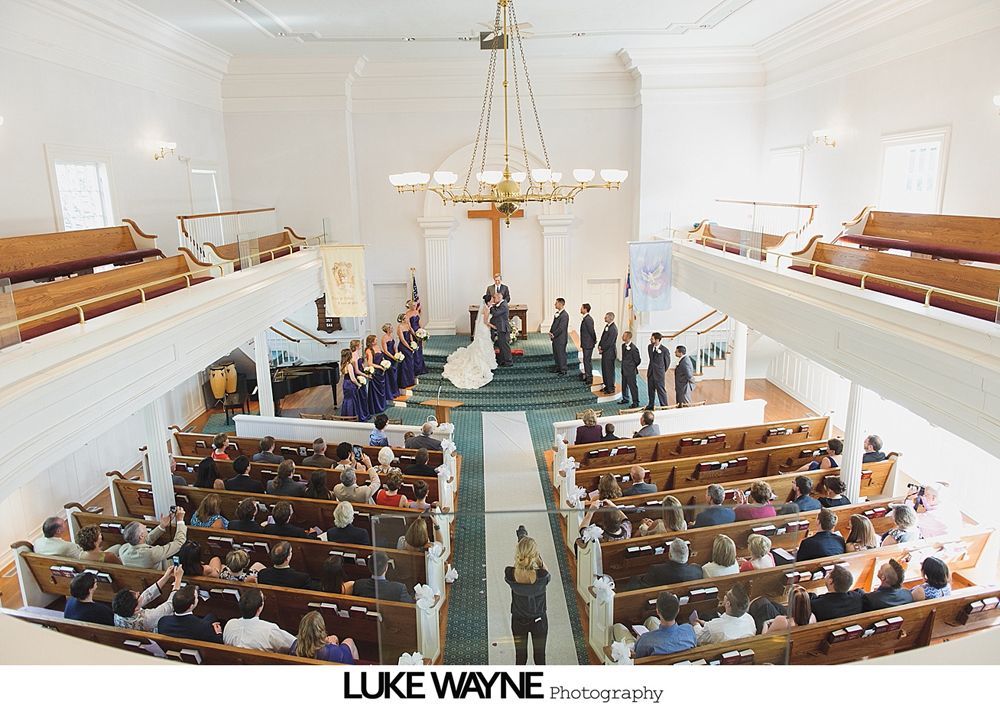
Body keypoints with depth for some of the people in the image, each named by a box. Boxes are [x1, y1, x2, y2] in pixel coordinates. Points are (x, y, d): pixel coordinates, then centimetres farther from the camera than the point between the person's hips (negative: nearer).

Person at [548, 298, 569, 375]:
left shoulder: (564, 315, -18)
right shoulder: (557, 313, 11)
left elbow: (561, 328, -21)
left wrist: (554, 334, -14)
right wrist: (550, 332, 2)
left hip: (560, 339, -9)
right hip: (555, 338, 9)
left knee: (561, 354, -1)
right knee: (556, 354, 16)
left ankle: (563, 371, 8)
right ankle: (558, 369, 28)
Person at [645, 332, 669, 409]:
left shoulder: (664, 350, -16)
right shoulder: (649, 347, 1)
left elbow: (667, 362, -1)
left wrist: (663, 371, 8)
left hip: (659, 374, -6)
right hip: (650, 372, 6)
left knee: (661, 390, 2)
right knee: (650, 390, 15)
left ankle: (664, 407, 13)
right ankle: (650, 405, 29)